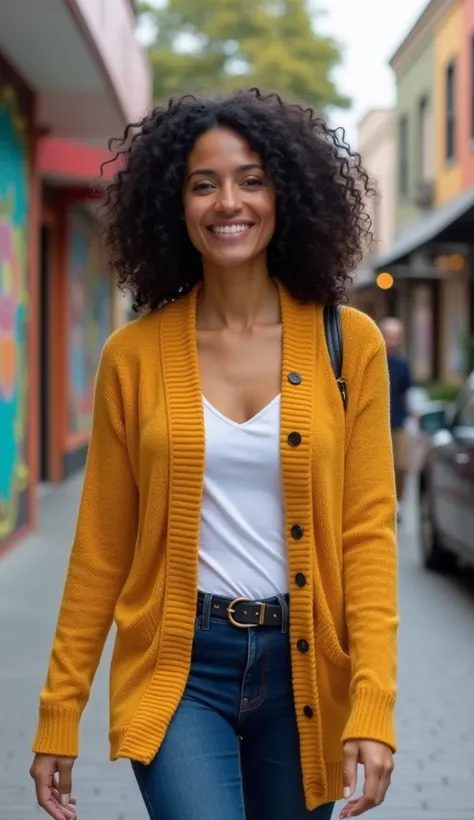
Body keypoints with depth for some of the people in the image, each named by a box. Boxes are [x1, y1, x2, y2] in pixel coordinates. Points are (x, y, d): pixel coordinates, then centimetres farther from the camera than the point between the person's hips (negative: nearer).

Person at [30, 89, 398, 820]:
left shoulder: (350, 343, -2)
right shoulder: (134, 355, -1)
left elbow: (368, 530, -3)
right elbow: (102, 545, 3)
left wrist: (374, 704, -13)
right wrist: (59, 714, 3)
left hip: (302, 669, 1)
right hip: (181, 667, -1)